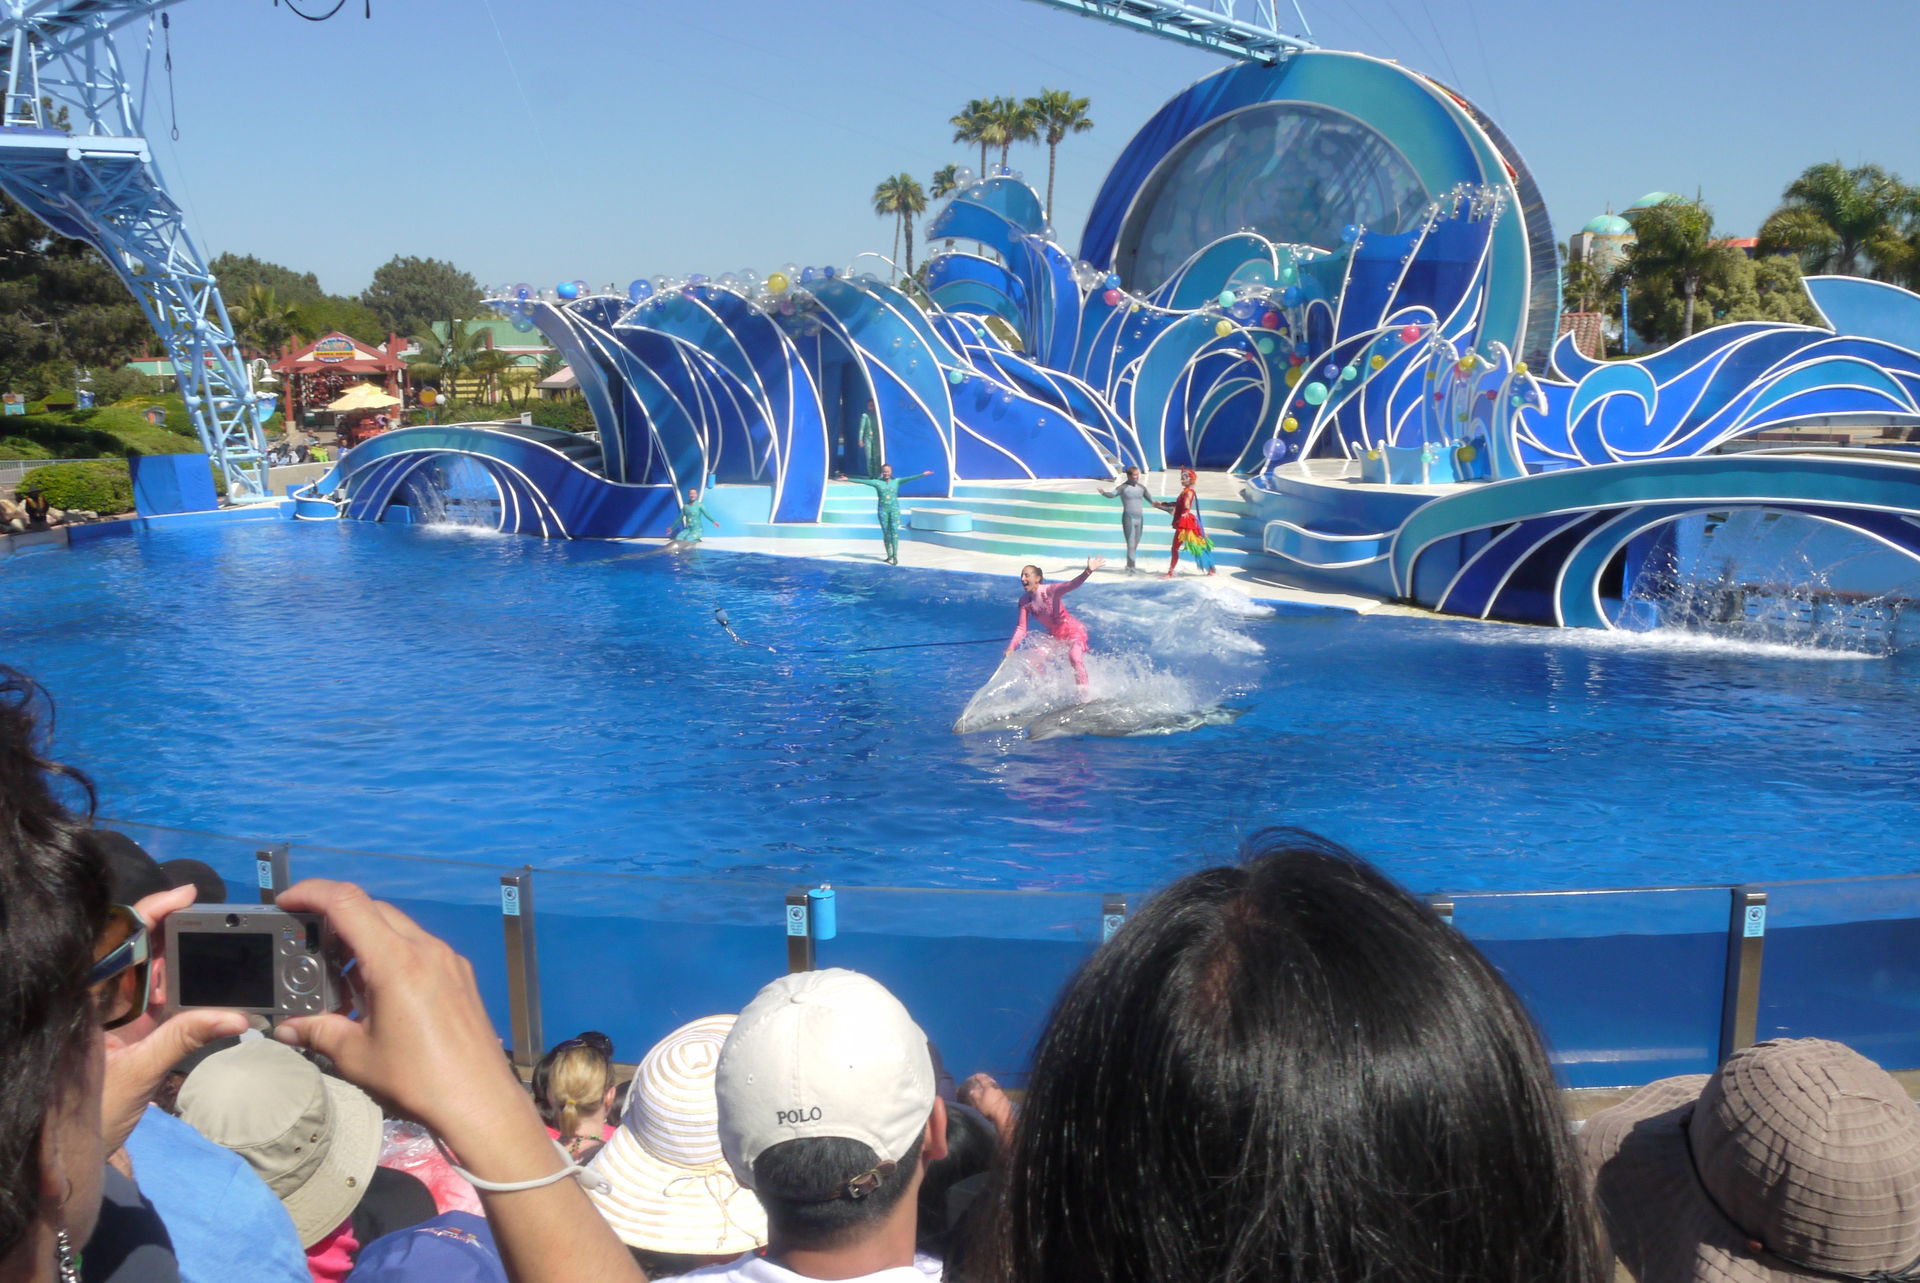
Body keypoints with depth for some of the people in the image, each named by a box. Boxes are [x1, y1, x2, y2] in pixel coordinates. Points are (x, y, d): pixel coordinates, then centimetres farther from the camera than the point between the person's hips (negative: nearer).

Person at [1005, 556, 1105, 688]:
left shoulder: (1049, 591, -23)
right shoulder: (1024, 601, -6)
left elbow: (1071, 585, -41)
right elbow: (1021, 628, -1)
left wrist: (1088, 572, -59)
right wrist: (1011, 647, -13)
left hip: (1073, 631, -7)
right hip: (1054, 636, 7)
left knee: (1074, 657, -33)